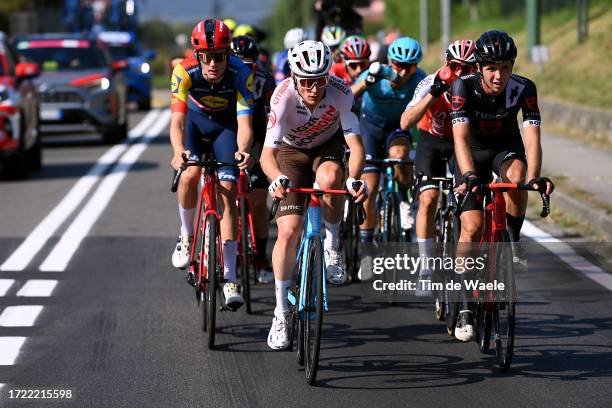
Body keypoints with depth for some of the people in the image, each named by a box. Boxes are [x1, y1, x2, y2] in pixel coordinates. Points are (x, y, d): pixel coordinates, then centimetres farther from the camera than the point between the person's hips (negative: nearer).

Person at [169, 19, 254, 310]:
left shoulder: (240, 74, -32)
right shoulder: (185, 72, -31)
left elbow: (244, 122, -37)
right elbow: (177, 120, -36)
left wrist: (243, 150, -59)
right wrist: (178, 151, -56)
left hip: (226, 125, -1)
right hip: (195, 120, 1)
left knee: (227, 195, -12)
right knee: (190, 174, -28)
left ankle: (229, 278, -9)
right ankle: (186, 235, 0)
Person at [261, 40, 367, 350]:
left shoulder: (340, 92, -31)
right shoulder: (283, 96, -34)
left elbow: (355, 144, -35)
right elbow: (268, 153, -38)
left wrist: (354, 178, -54)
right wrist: (277, 179, -59)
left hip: (328, 145, 0)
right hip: (292, 151, 0)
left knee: (329, 179, -37)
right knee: (288, 230, -13)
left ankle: (331, 245, -10)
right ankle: (281, 312, 1)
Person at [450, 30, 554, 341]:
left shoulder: (524, 89, -24)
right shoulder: (464, 87, -27)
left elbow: (532, 138, -31)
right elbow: (461, 138, -36)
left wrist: (534, 177, -48)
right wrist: (469, 175, -53)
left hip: (506, 148, 1)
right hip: (473, 152, -1)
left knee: (516, 178, -36)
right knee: (472, 227, -14)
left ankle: (512, 246, -13)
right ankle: (465, 308, -6)